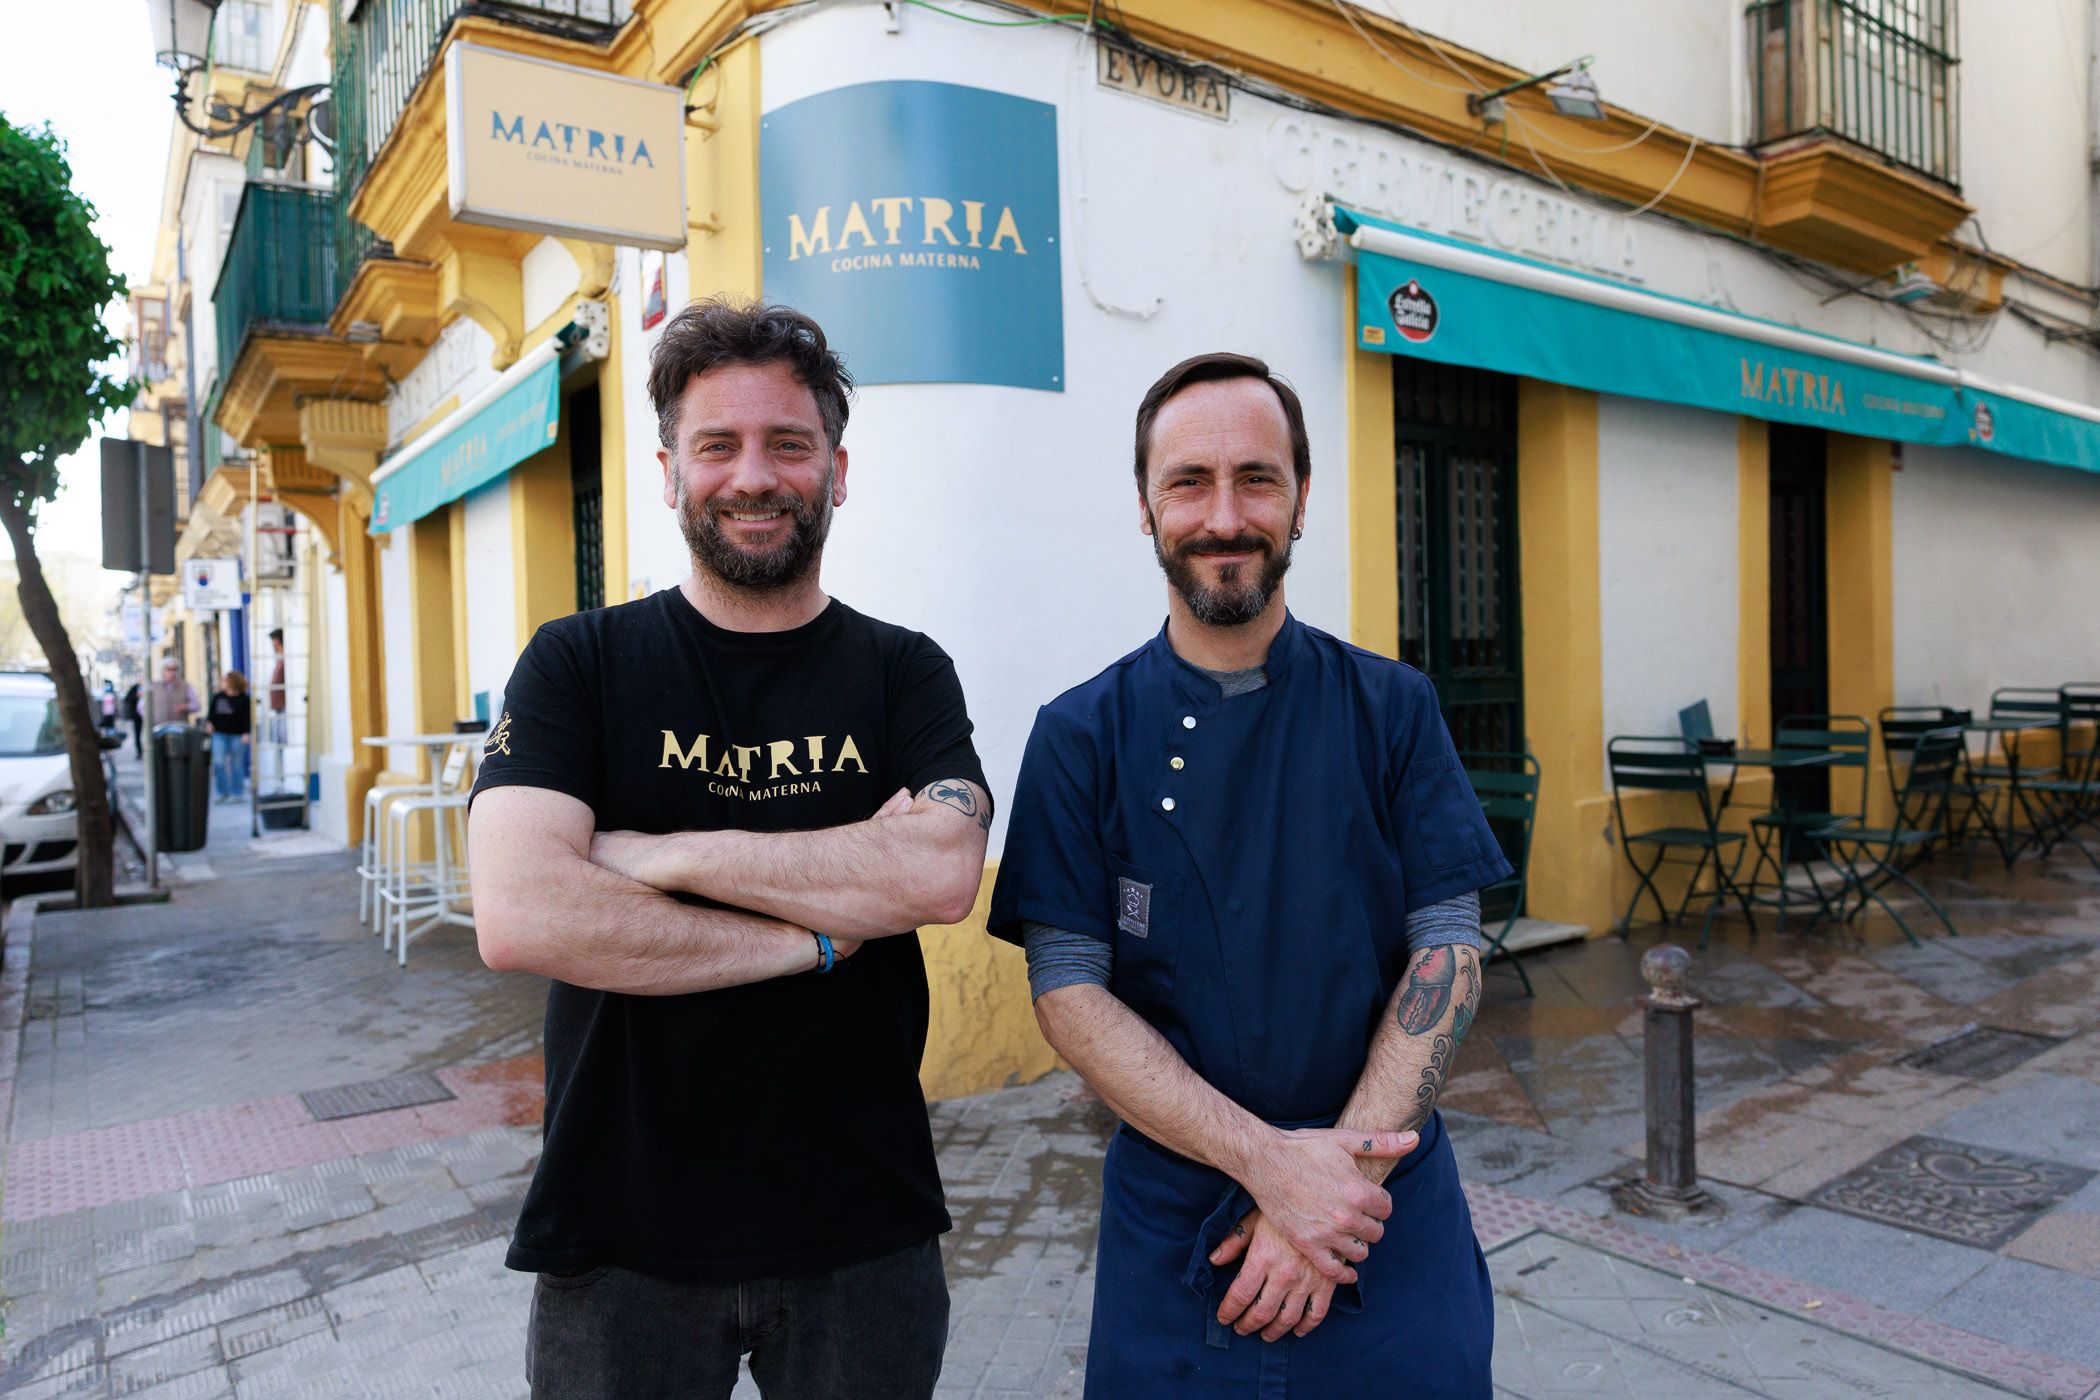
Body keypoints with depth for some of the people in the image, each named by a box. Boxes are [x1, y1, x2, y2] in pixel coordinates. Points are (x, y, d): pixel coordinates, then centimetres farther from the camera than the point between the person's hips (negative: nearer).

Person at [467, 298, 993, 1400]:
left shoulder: (904, 674, -1)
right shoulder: (578, 665, -4)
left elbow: (942, 874, -20)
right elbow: (519, 920, -19)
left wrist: (658, 854, -19)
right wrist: (825, 931, -17)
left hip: (864, 1228, 1)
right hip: (621, 1238, 0)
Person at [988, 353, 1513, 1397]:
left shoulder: (1391, 708, -2)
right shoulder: (1081, 735, -6)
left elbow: (1449, 946, -6)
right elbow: (1068, 988, -10)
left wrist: (1344, 1169, -16)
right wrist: (1268, 1159, -18)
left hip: (1390, 1202, 1)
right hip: (1171, 1219, 0)